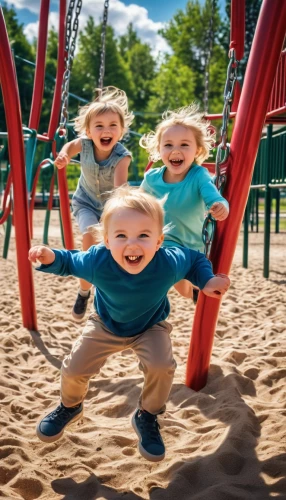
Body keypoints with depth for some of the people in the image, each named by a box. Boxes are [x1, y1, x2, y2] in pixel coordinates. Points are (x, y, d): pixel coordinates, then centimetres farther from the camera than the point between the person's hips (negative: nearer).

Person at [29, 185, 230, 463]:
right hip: (105, 325, 1)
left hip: (150, 327, -1)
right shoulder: (97, 261, -35)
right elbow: (71, 262, -12)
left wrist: (207, 281, -24)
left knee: (161, 366, -26)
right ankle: (70, 406, 36)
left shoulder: (170, 263, -34)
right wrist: (51, 258, -32)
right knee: (74, 369, -2)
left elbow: (196, 258, -10)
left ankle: (147, 417, 5)